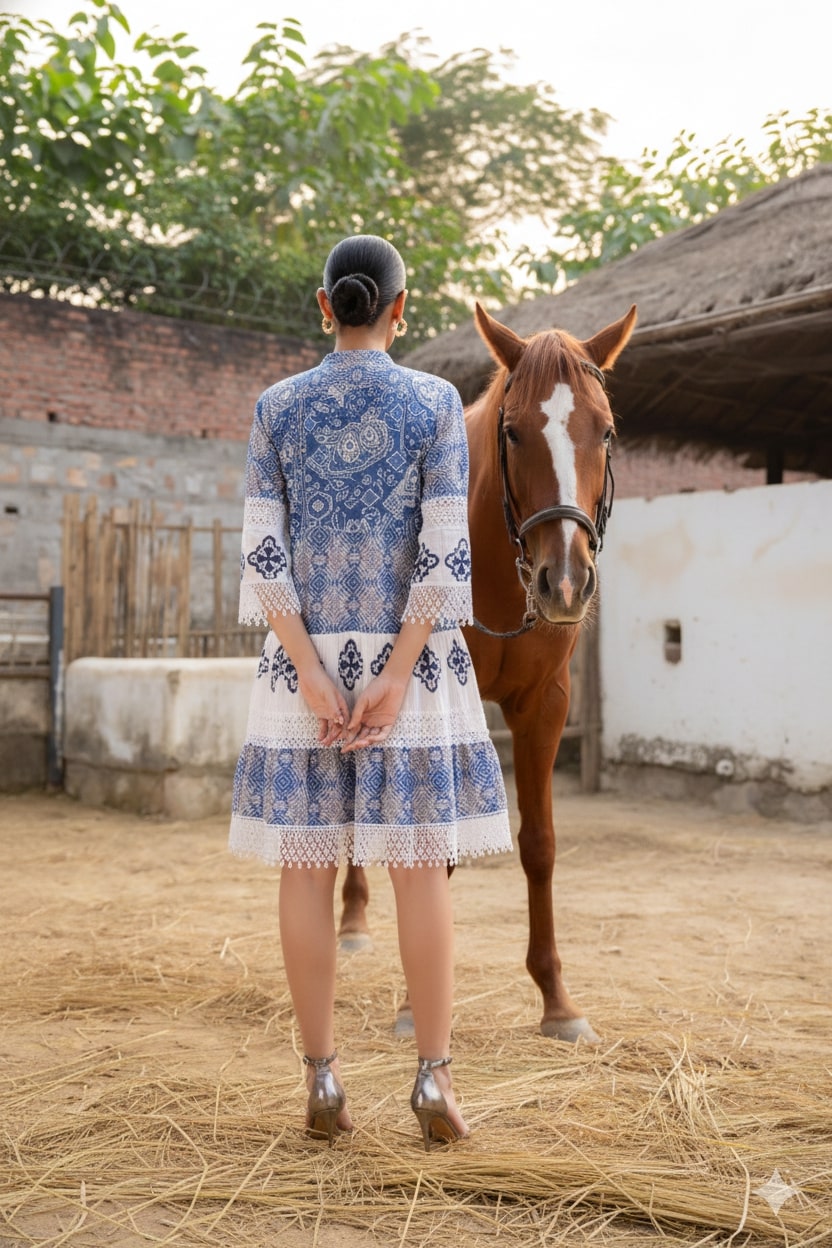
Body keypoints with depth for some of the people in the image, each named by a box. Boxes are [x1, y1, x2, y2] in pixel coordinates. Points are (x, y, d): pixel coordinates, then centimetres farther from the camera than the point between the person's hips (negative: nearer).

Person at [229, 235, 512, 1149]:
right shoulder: (437, 403, -1)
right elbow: (446, 549, -11)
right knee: (420, 864, 3)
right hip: (410, 657, -1)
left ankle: (322, 1082, 7)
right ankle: (434, 1076, 3)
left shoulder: (276, 407, 4)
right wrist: (397, 679, -12)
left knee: (309, 864, 4)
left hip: (306, 659, 1)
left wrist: (311, 677, -9)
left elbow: (262, 551, -5)